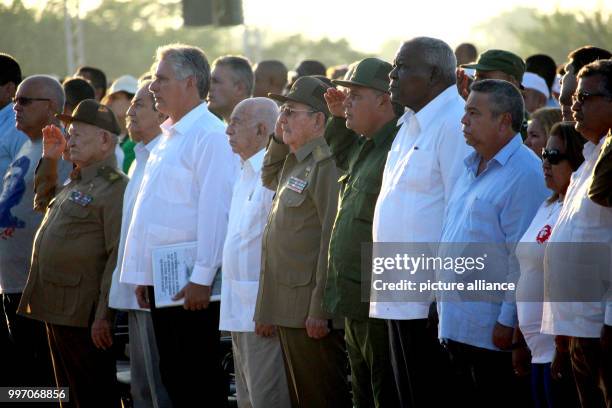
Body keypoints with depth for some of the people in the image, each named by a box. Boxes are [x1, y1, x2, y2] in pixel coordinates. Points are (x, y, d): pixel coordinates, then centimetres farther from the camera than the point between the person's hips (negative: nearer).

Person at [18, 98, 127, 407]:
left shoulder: (115, 188, -14)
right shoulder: (74, 185, 17)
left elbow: (118, 255, -20)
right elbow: (43, 203, 38)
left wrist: (104, 315, -23)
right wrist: (49, 159, 25)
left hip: (85, 317, -10)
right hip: (57, 312, 10)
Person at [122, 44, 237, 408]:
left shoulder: (209, 135, -12)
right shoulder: (169, 136, 17)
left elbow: (215, 211, -19)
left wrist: (202, 278, -22)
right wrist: (142, 275, 17)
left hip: (191, 282, -9)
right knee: (173, 377, 12)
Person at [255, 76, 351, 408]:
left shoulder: (326, 163, -15)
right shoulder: (293, 161, 16)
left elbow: (332, 239, -21)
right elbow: (268, 179, 40)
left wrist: (319, 310, -23)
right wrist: (278, 140, 20)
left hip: (312, 316, -10)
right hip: (290, 311, 10)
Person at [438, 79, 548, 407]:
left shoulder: (525, 174, -12)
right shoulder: (471, 168, 17)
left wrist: (508, 322, -19)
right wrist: (443, 307, 18)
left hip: (492, 331, -9)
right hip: (457, 327, 9)